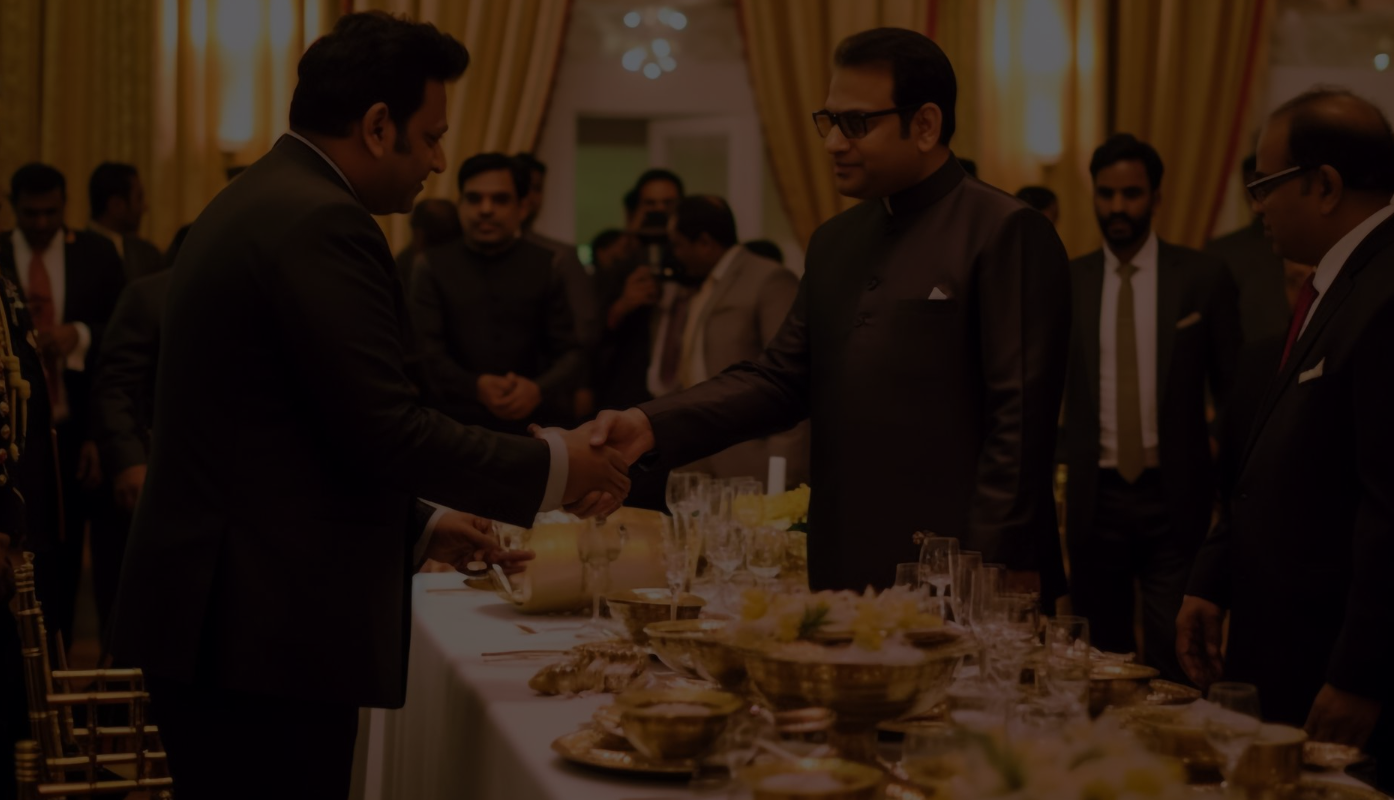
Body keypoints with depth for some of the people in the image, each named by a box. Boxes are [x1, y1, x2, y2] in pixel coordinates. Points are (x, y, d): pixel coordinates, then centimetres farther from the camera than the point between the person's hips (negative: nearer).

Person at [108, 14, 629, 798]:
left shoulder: (254, 203, 16)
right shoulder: (320, 223, -15)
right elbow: (387, 430, -19)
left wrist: (421, 524, 20)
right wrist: (552, 466, -7)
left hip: (217, 616, 10)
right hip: (268, 632, -10)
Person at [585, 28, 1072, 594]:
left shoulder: (1007, 233, -8)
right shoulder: (834, 242, 16)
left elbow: (1021, 414, -12)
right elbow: (780, 378, 11)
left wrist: (1000, 569, -16)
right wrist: (651, 426, -4)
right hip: (845, 576, 7)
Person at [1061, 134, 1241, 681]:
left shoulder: (1202, 277, 1)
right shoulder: (1068, 282, 6)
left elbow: (1233, 391, 4)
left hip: (1174, 498, -2)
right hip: (1095, 498, 2)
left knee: (1176, 664, -8)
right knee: (1105, 663, 8)